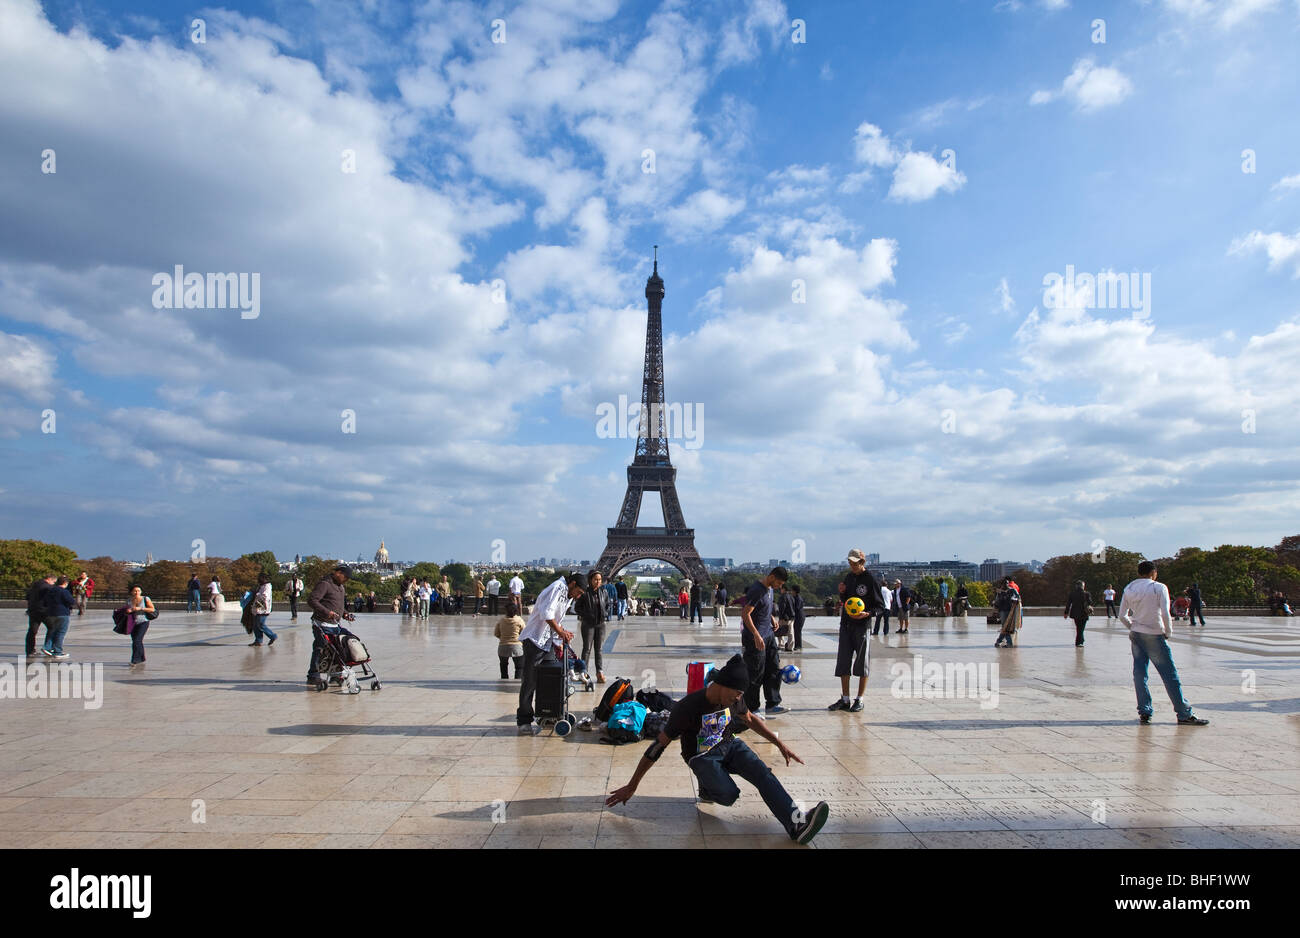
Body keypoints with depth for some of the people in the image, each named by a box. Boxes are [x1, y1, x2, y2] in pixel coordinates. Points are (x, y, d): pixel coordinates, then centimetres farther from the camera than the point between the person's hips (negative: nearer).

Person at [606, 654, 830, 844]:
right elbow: (658, 746, -22)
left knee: (763, 773, -22)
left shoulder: (734, 700, -8)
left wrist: (780, 744, 15)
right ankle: (707, 788, 3)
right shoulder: (688, 708, -27)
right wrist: (631, 787, -19)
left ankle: (796, 824, -35)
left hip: (729, 745, 5)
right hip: (701, 756, -5)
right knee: (728, 794, -31)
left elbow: (750, 719, 16)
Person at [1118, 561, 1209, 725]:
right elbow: (1165, 614, -14)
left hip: (1136, 635, 4)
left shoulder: (1128, 589, 6)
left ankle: (1144, 711, 6)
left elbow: (1122, 616, 5)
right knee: (1170, 674, 1)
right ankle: (1184, 713, 6)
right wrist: (1168, 632, 0)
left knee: (1139, 673, 7)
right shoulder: (1159, 588, -6)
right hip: (1155, 636, -4)